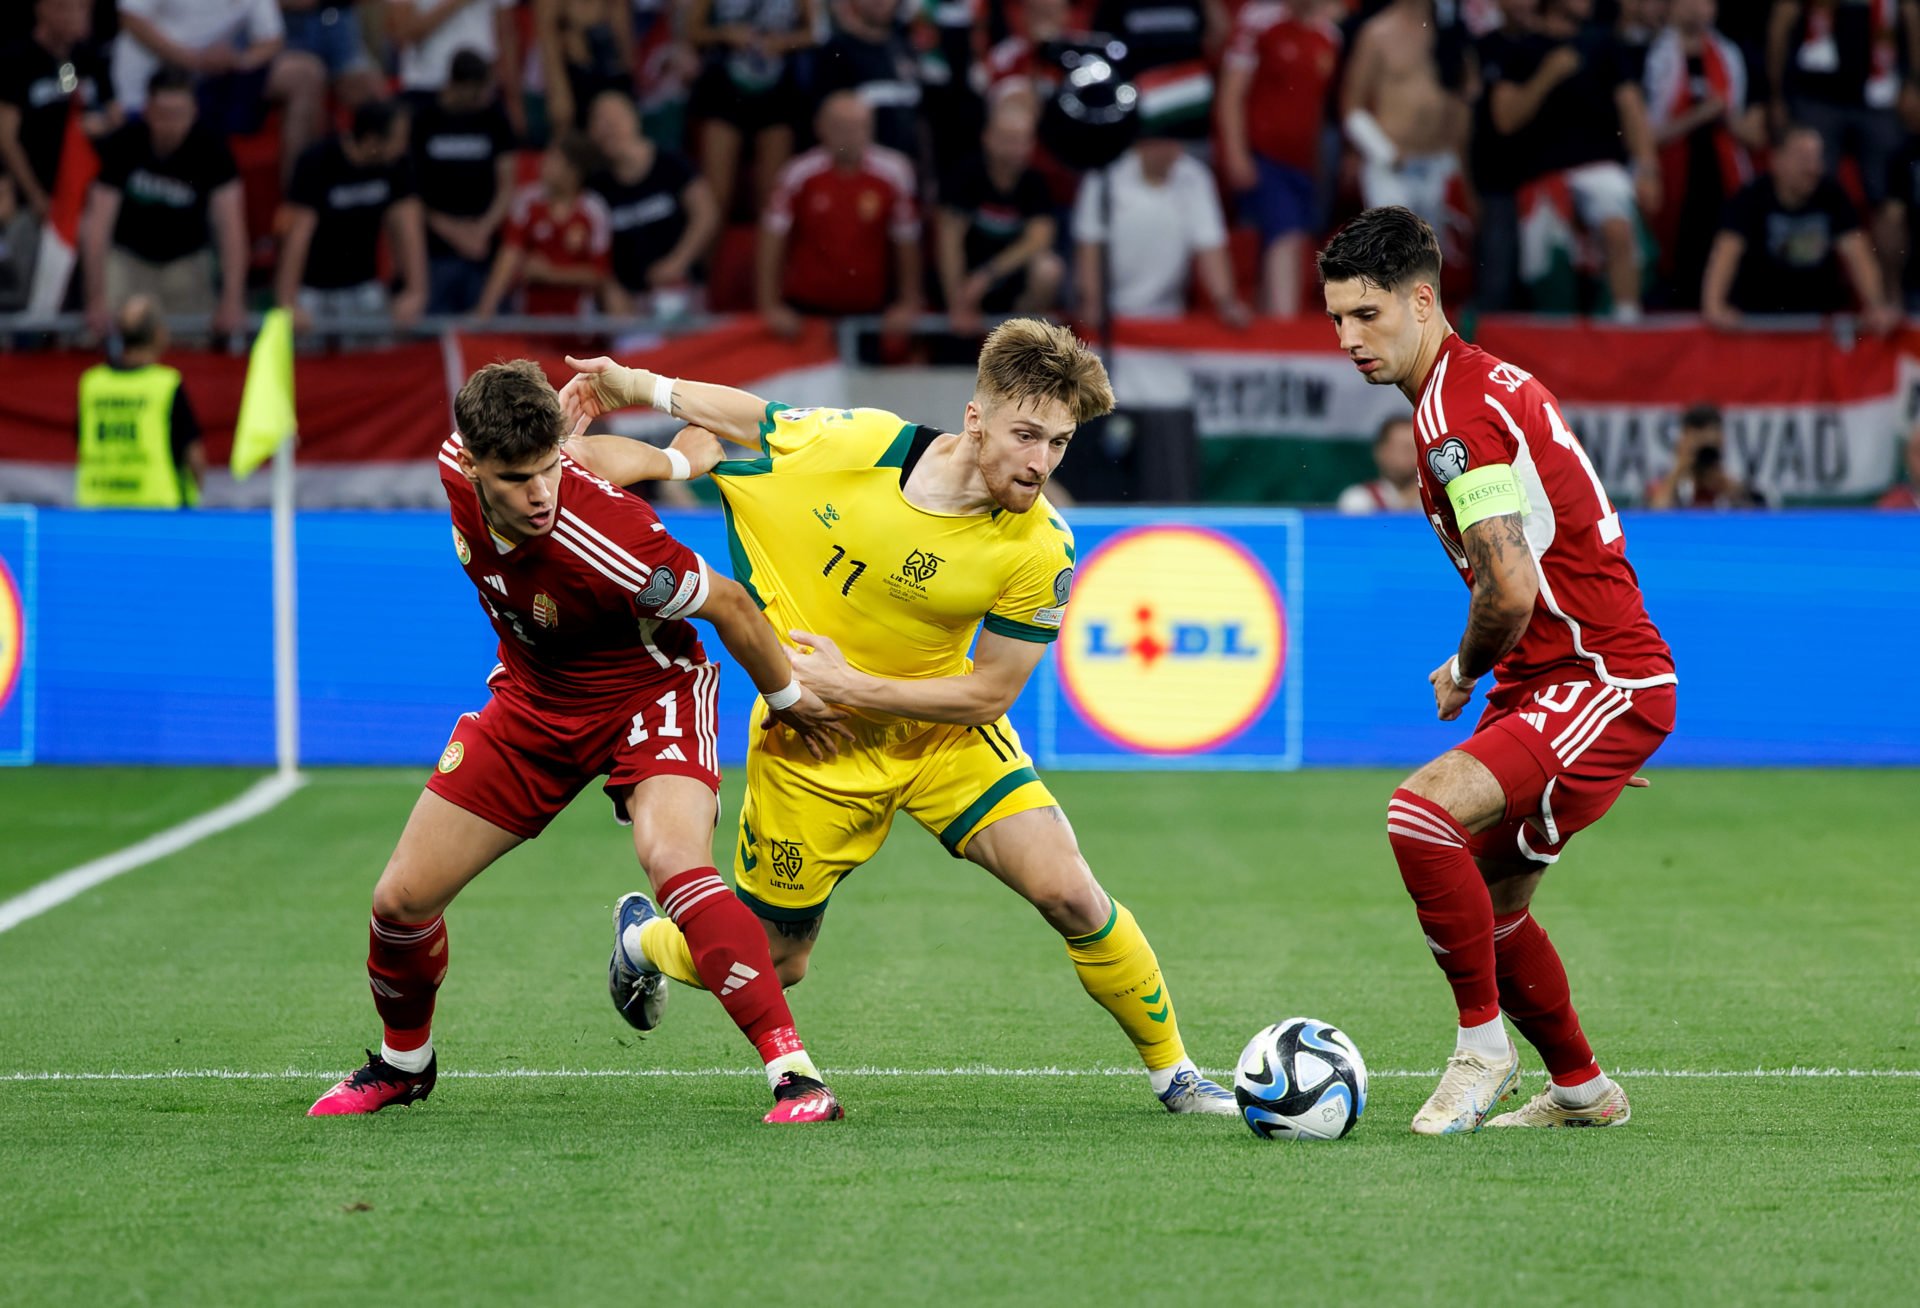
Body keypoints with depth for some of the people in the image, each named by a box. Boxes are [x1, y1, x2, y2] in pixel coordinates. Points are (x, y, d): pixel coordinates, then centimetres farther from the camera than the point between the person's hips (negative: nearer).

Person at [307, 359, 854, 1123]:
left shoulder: (603, 539, -38)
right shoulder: (458, 465, -20)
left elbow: (728, 606, -21)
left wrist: (789, 701, -9)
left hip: (647, 693, -6)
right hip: (533, 702, 6)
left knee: (675, 861, -34)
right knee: (402, 897, 3)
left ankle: (794, 1074, -32)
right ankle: (403, 1063, 33)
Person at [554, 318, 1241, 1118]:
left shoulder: (1039, 549, -22)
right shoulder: (858, 444, -23)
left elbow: (988, 694, -15)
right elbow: (747, 423, -1)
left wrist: (849, 684, -22)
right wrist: (636, 387, 1)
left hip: (943, 731, 0)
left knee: (1069, 894, -17)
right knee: (769, 966, 10)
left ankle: (1173, 1073, 4)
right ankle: (643, 940, 46)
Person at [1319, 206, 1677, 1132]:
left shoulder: (1458, 410, -17)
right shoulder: (1482, 383, 15)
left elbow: (1510, 592, -24)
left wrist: (1463, 674, -5)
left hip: (1606, 686, -11)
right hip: (1548, 684, 11)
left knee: (1423, 811, -27)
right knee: (1491, 908, 16)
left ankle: (1482, 1046, -14)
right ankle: (1581, 1089, 32)